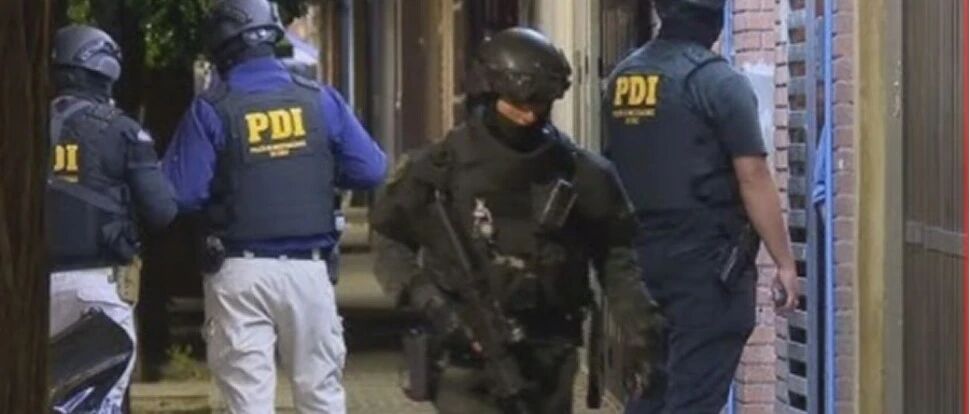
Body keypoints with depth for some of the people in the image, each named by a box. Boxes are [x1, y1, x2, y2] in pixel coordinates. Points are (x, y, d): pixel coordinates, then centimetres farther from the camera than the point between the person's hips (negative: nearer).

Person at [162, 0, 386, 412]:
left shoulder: (211, 109, -6)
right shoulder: (320, 99, 2)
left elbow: (181, 193, -9)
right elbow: (371, 170, 3)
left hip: (240, 271, -2)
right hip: (307, 269, 2)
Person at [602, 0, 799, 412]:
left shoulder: (621, 78, 9)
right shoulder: (718, 81, -11)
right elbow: (752, 177, -13)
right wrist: (785, 262, -9)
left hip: (640, 254, 7)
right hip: (705, 259, -7)